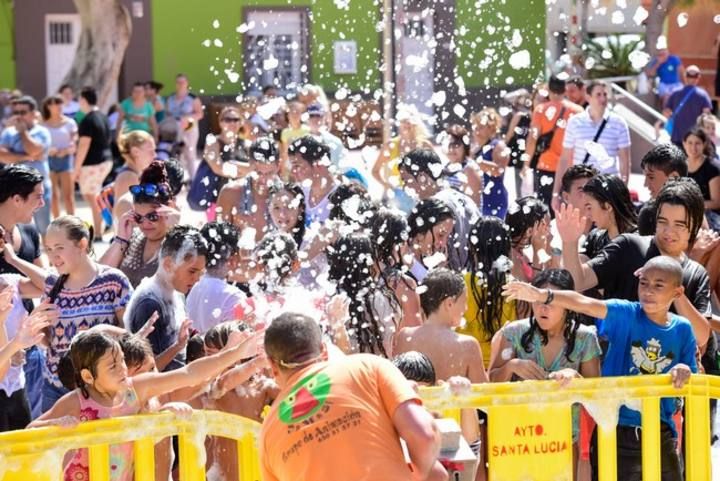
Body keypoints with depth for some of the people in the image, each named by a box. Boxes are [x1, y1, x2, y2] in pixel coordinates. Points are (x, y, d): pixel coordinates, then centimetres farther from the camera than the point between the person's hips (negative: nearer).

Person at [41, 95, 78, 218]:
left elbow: (75, 143, -1)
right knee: (53, 195, 5)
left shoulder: (69, 122, 2)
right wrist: (47, 150, -16)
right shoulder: (44, 125, 3)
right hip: (48, 160, 1)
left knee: (68, 195, -4)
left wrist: (66, 151, -19)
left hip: (65, 159, -1)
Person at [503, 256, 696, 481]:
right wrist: (543, 295, -40)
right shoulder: (625, 315, -7)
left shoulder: (682, 329, 2)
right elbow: (584, 303, -24)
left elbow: (692, 379, 9)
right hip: (616, 430, -3)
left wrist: (684, 371, -17)